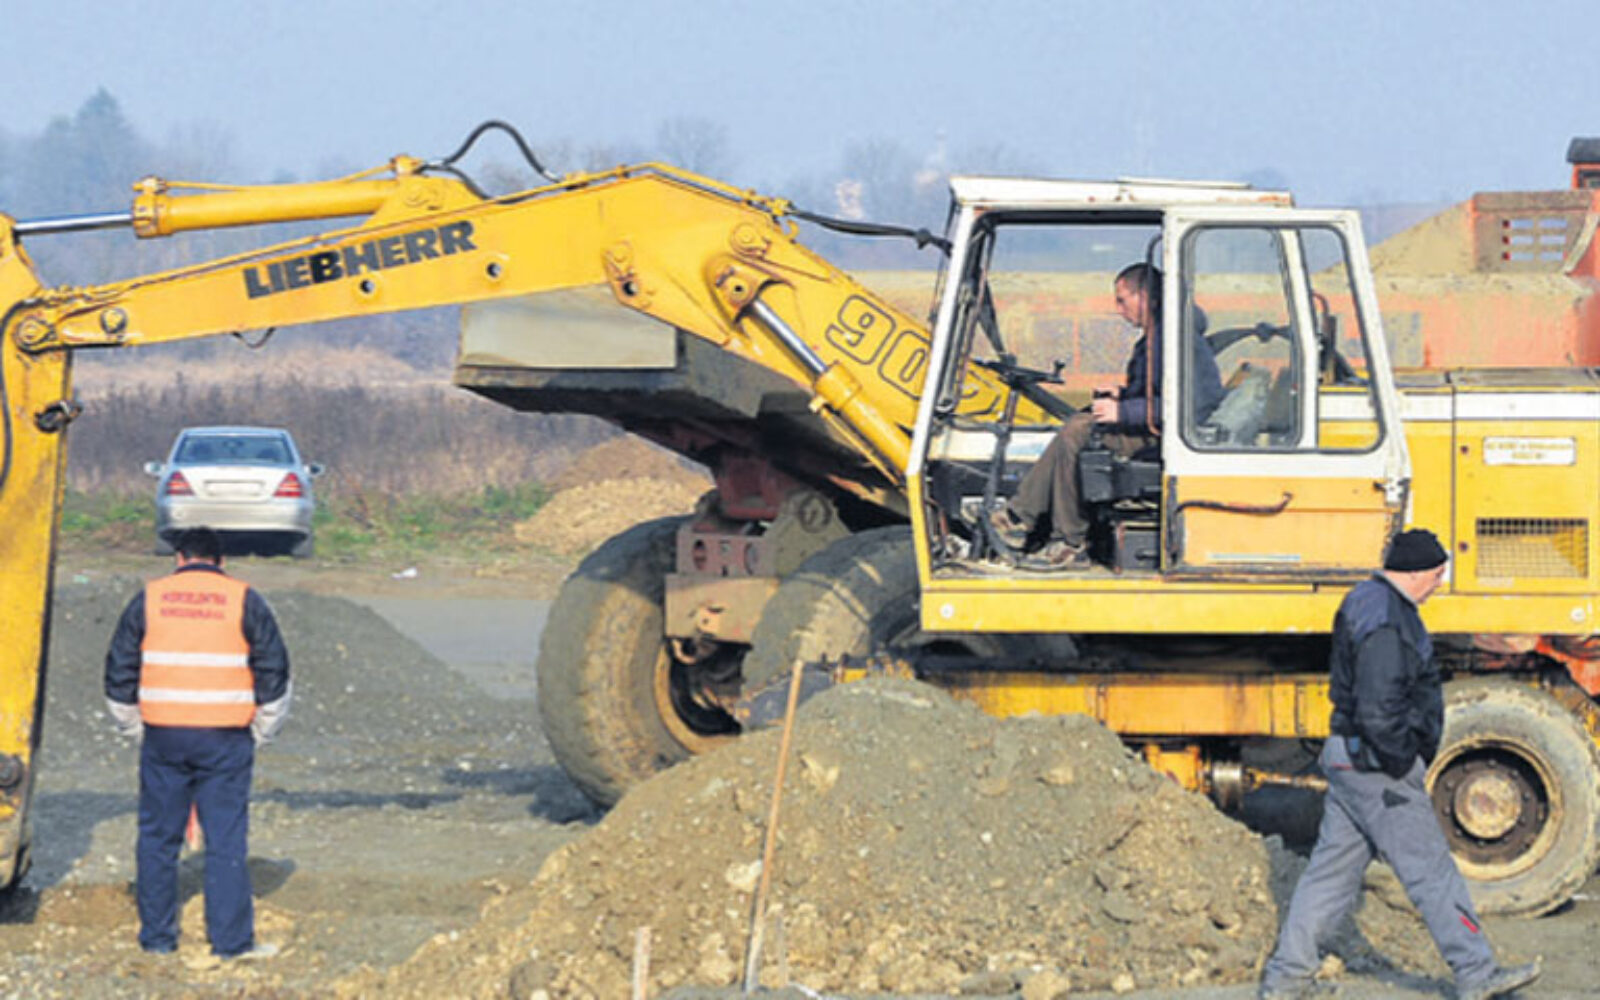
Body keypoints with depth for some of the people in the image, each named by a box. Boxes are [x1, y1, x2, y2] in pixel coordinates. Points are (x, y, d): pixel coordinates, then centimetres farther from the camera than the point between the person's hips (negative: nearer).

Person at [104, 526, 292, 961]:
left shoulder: (149, 599, 5)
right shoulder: (244, 601, 2)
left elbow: (120, 670, 8)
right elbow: (273, 672, 2)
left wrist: (134, 727, 17)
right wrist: (260, 732, 12)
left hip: (163, 738, 1)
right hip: (225, 741, -1)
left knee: (158, 838, 10)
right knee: (226, 840, 0)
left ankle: (156, 936, 13)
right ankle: (231, 938, -2)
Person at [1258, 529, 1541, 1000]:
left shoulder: (1365, 601, 13)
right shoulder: (1386, 624, -21)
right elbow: (1378, 711, -28)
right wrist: (1402, 761, -15)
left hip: (1349, 761, 10)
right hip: (1377, 767, -10)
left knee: (1333, 868, 12)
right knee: (1430, 870, -2)